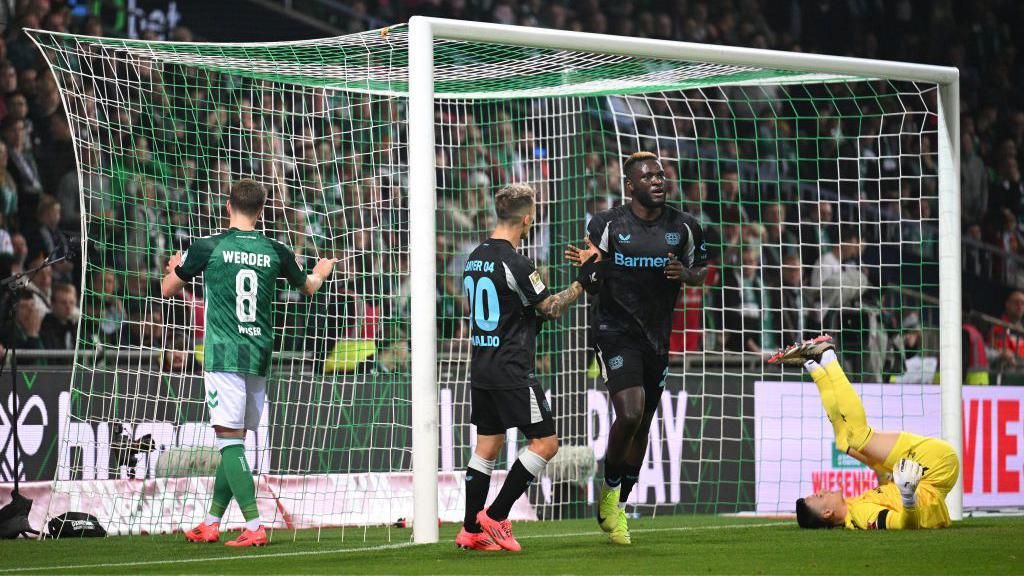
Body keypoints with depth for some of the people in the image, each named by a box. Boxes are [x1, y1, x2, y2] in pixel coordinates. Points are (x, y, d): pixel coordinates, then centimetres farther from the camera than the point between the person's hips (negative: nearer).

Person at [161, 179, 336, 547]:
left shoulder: (207, 248, -4)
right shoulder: (275, 252, 6)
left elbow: (167, 290, 10)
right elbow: (307, 288, 26)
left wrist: (174, 268, 34)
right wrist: (320, 273, 50)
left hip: (223, 356, -4)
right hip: (259, 358, 4)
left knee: (230, 440, -8)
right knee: (235, 442, 14)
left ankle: (254, 527, -19)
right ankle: (211, 523, 23)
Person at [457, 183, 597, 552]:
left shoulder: (475, 258, 10)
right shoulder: (515, 263, -16)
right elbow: (551, 308, -9)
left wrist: (530, 319, 22)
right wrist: (583, 282, 0)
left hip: (481, 367, 9)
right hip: (512, 371, -9)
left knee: (487, 446, 12)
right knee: (545, 442, -2)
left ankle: (471, 530, 11)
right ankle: (494, 517, -3)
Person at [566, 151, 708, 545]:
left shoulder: (683, 227, 2)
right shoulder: (607, 224, -5)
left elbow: (701, 273, 13)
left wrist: (686, 274, -11)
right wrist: (584, 261, -21)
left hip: (657, 336, 4)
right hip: (615, 331, -4)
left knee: (642, 426, 9)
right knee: (629, 414, -21)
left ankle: (617, 509, 23)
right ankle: (610, 491, 2)